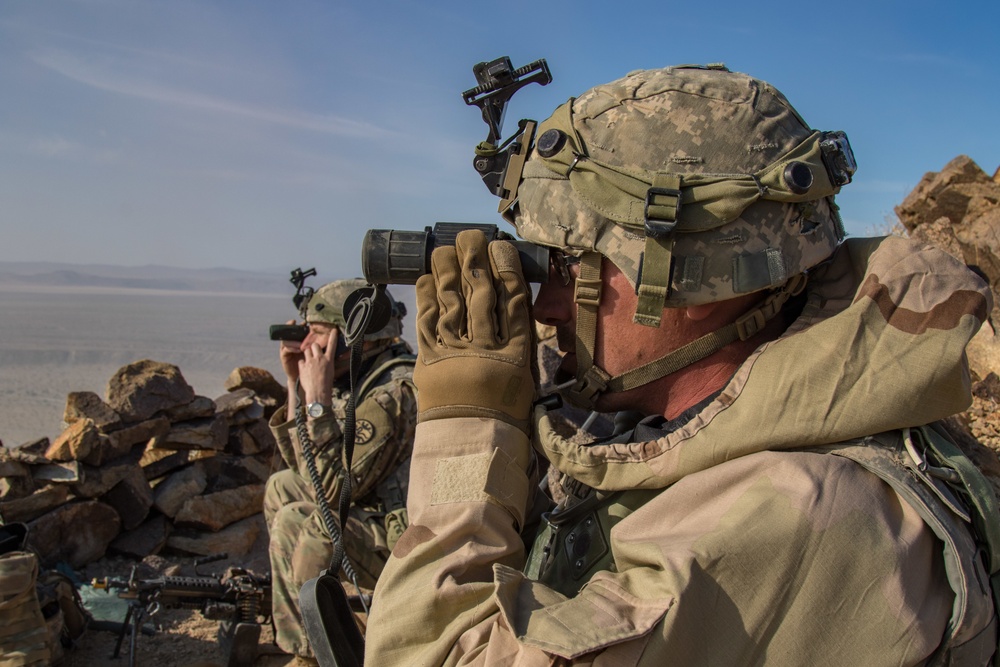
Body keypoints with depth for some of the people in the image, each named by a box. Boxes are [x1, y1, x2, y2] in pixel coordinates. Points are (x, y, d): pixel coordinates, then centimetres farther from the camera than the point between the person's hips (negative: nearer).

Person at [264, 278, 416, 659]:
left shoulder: (394, 392, -24)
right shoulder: (359, 382, 5)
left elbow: (334, 487, -27)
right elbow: (302, 463, 11)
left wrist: (318, 397, -23)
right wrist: (296, 382, 3)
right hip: (384, 517, 10)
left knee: (296, 522, -21)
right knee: (283, 487, 15)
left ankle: (302, 648, 0)